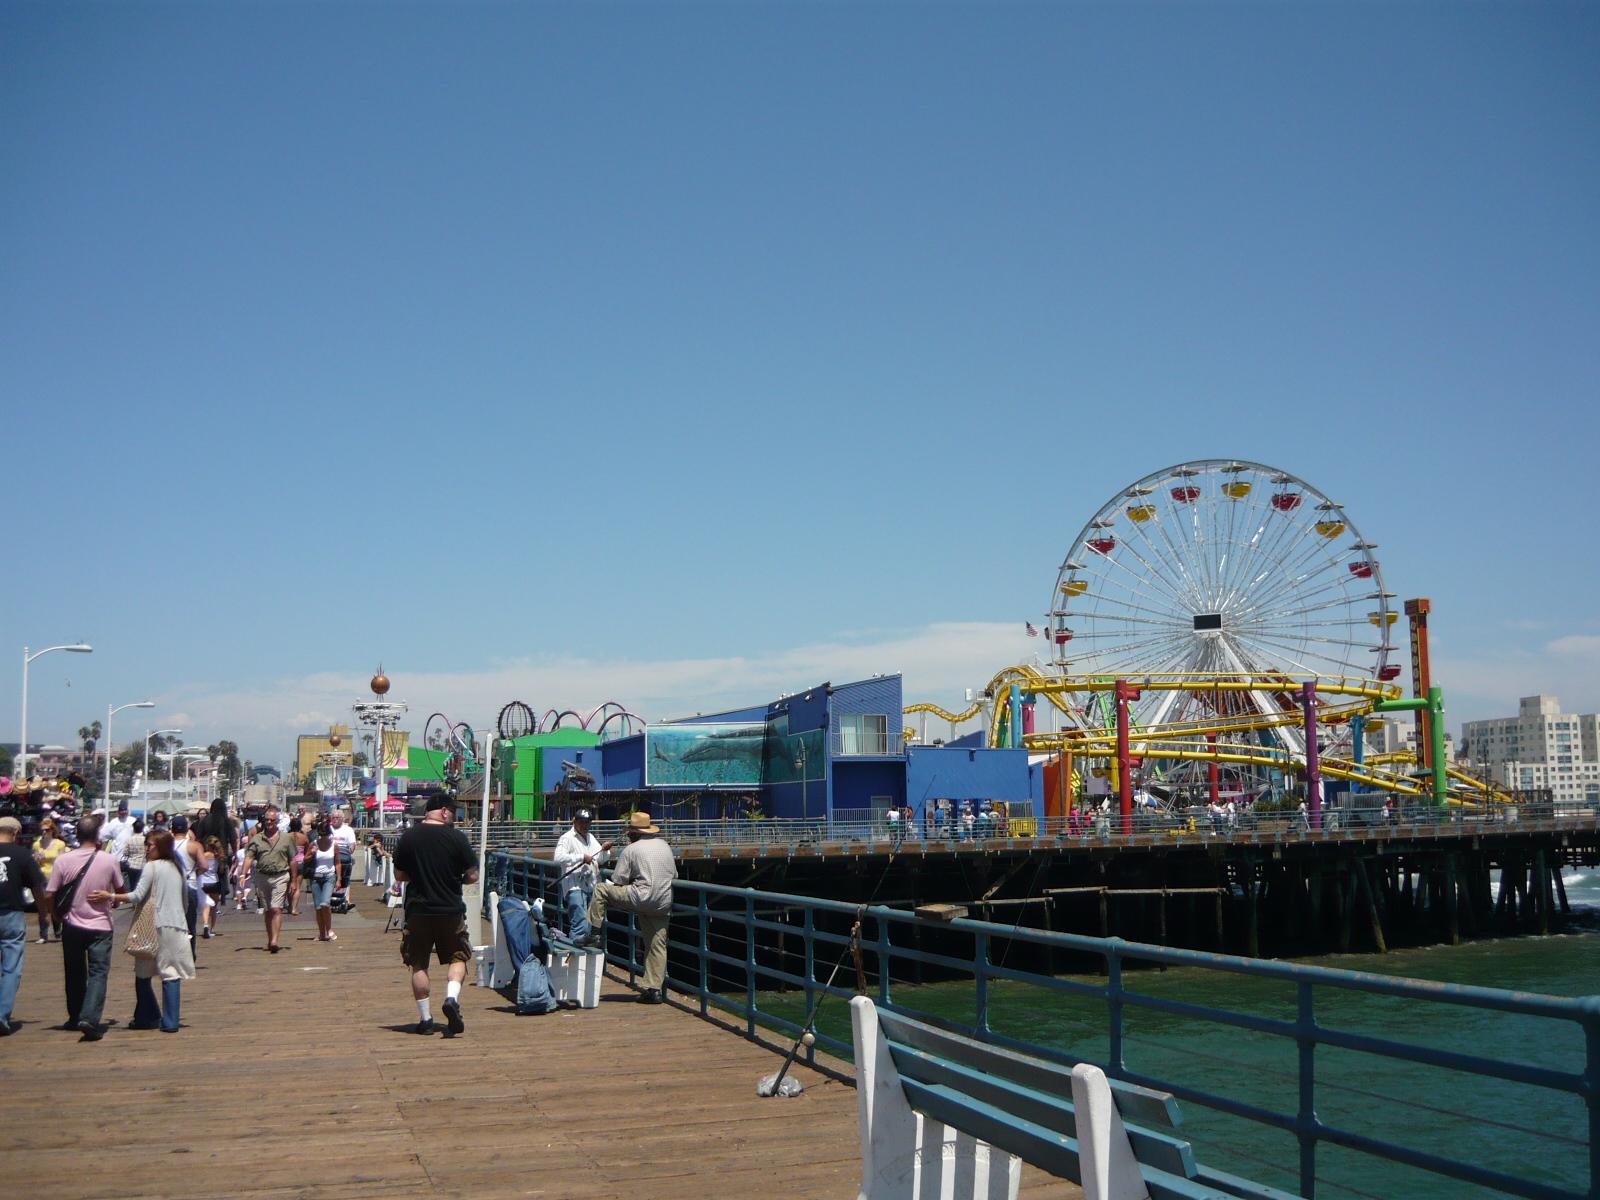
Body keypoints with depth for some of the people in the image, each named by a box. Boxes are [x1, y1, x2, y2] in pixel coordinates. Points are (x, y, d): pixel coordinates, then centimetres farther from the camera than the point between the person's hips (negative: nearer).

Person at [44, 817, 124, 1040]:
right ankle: (89, 1018, -18)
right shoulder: (109, 861, -8)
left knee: (75, 973, 18)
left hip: (72, 926, 2)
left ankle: (75, 1017, 29)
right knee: (98, 974, -1)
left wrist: (58, 914, 12)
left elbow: (49, 895, -7)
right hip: (100, 926, -2)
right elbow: (121, 890, 6)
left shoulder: (63, 860, -8)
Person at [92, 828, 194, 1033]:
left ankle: (147, 1017, 16)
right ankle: (170, 1022, -4)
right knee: (171, 973, 1)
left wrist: (111, 897, -14)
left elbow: (138, 896, -14)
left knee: (143, 973, 10)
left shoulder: (152, 867, -5)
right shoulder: (177, 868, 14)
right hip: (177, 927, 5)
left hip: (156, 926, -5)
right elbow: (185, 901, 18)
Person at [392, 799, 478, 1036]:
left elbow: (399, 875, 6)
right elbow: (472, 876, -5)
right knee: (457, 958, 13)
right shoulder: (457, 837, -8)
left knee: (418, 964, 11)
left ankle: (425, 1018, 11)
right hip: (451, 909, -1)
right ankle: (451, 998, -11)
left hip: (417, 909, 2)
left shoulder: (407, 837, -2)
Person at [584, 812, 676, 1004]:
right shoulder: (665, 847, 17)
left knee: (600, 889, 9)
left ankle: (595, 935, 7)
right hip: (663, 904, 6)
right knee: (657, 945, 10)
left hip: (641, 898, -6)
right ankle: (654, 990, 8)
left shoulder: (632, 849, 0)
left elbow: (618, 879, -1)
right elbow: (674, 875, 24)